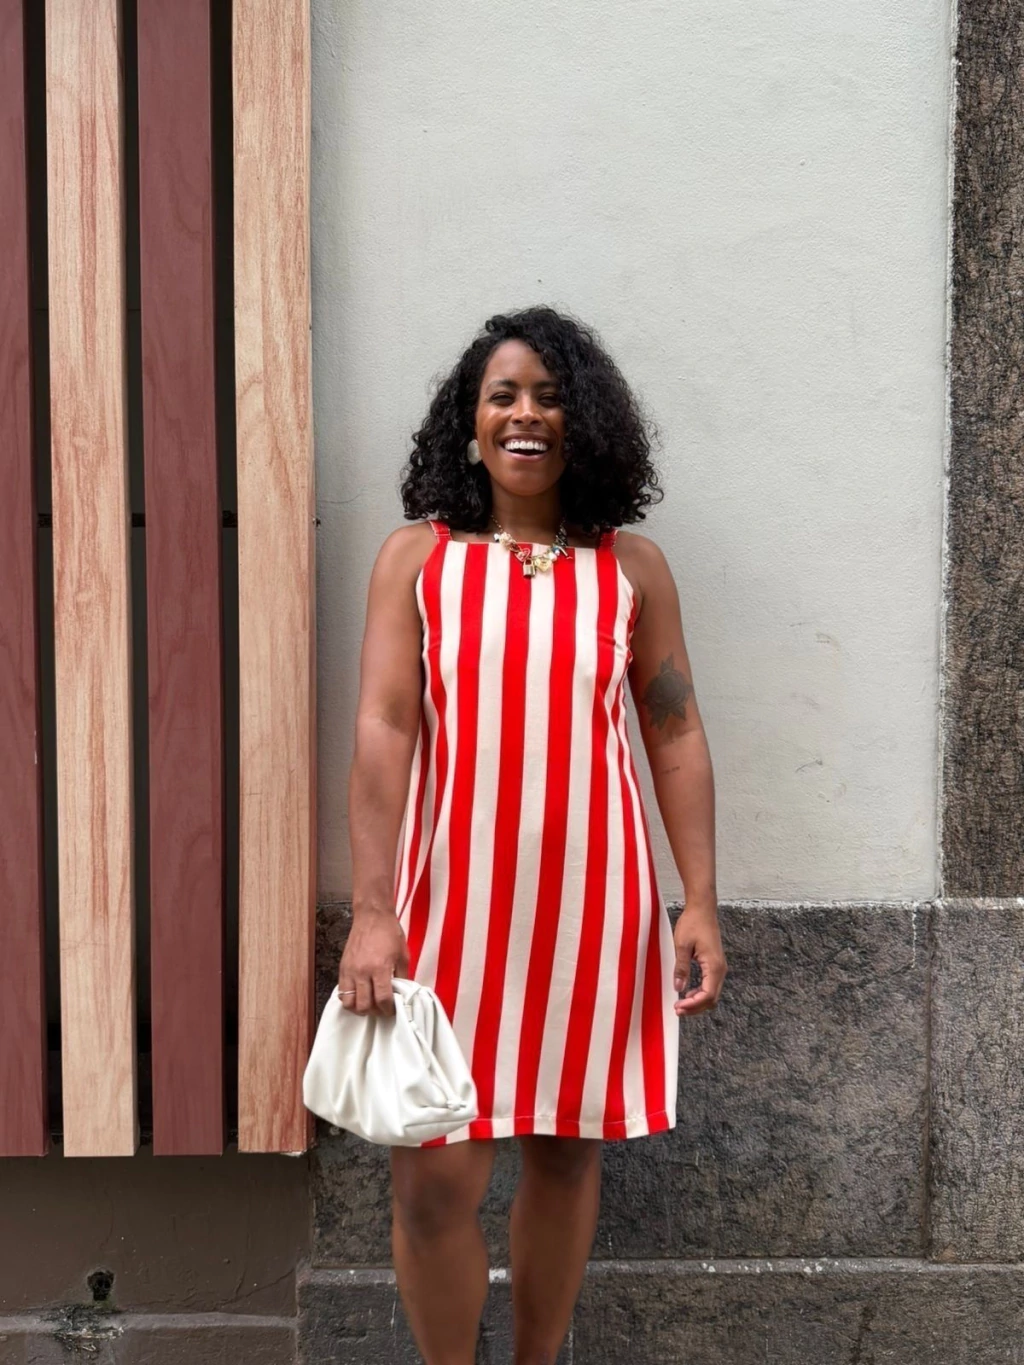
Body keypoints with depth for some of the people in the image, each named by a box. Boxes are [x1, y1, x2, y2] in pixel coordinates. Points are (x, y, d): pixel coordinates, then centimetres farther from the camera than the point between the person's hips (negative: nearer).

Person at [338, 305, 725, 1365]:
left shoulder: (631, 565, 5)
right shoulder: (416, 558, 2)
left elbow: (675, 736, 5)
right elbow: (382, 729, -6)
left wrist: (701, 902, -1)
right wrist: (371, 911, -14)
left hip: (589, 897, 2)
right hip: (453, 893, -1)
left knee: (567, 1152, 13)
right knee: (434, 1177, -2)